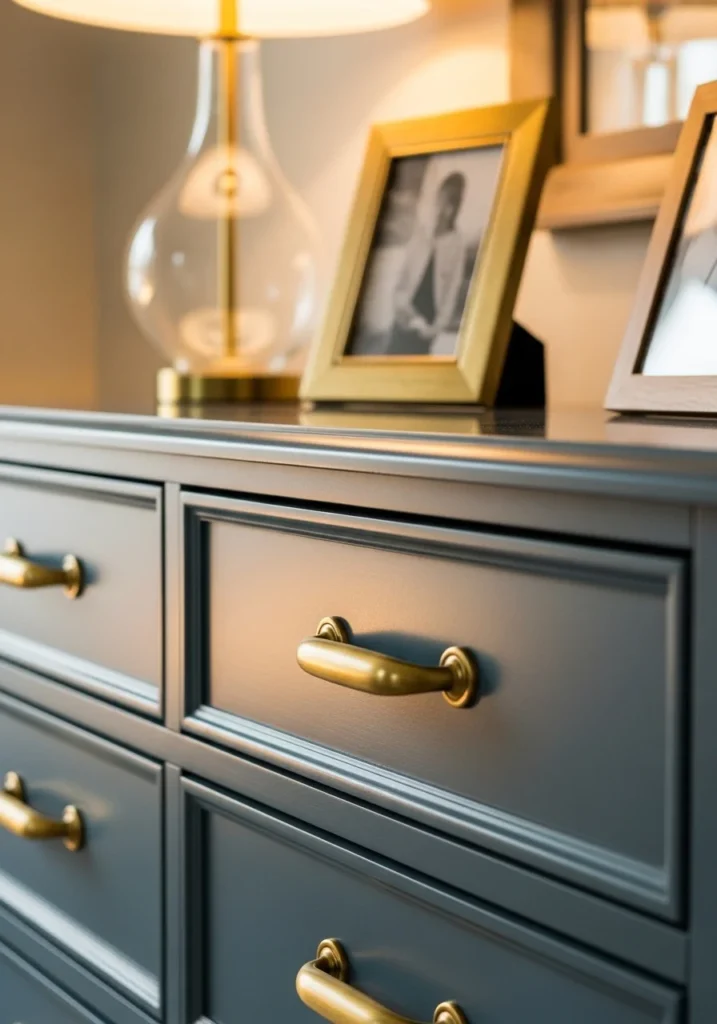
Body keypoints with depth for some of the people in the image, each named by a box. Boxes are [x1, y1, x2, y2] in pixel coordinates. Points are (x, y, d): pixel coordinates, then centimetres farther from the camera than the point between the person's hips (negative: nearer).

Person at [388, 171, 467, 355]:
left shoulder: (457, 244, -7)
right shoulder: (421, 232, 2)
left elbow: (452, 290, -7)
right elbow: (404, 272, 7)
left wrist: (438, 326, -14)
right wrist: (400, 301, -8)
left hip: (426, 323, -3)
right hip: (406, 317, 3)